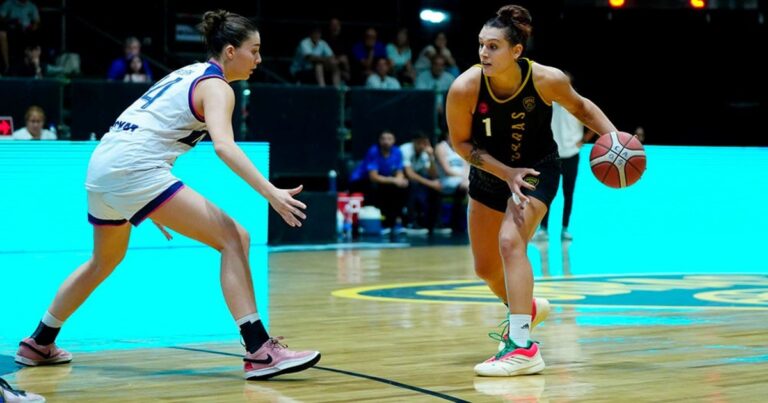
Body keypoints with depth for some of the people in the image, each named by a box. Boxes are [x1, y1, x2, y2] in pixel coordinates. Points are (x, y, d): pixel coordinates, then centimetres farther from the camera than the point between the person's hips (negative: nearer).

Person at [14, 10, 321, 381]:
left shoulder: (188, 73, 24)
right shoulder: (216, 86, -2)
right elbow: (223, 146, -21)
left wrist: (155, 205, 36)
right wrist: (271, 193, -29)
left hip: (101, 164, 10)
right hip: (134, 168, -10)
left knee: (105, 260, 32)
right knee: (235, 238, -11)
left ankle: (39, 344, 43)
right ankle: (259, 352, -22)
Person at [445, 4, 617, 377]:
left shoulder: (547, 80, -26)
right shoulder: (464, 88, -27)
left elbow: (580, 107, -3)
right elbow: (461, 142, -12)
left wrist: (614, 136, -18)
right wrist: (505, 172, -23)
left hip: (537, 169, -3)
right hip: (490, 173, 3)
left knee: (510, 240, -28)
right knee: (486, 268, 14)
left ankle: (523, 346, -30)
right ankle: (523, 310, 48)